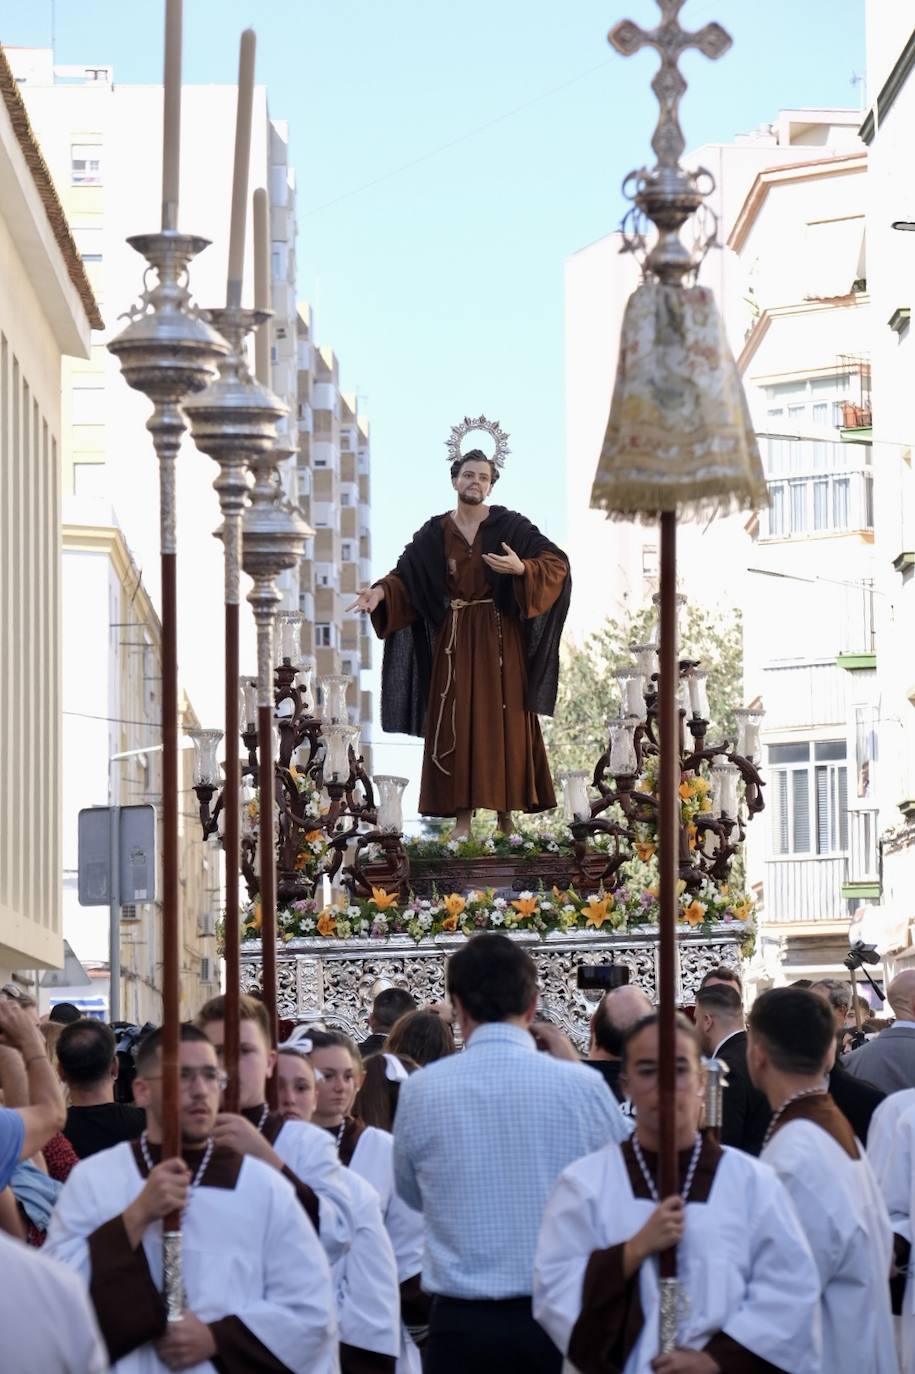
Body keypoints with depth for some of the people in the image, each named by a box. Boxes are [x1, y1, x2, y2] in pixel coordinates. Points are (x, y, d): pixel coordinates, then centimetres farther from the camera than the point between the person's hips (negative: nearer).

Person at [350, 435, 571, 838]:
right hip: (455, 640, 2)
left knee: (503, 723, -1)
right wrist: (381, 593, -20)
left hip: (500, 638, -1)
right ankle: (462, 815, 0)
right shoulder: (434, 534, 5)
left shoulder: (509, 525, -1)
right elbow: (405, 577, 0)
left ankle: (505, 812, 4)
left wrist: (521, 569, -24)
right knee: (457, 724, -2)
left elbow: (556, 562, -6)